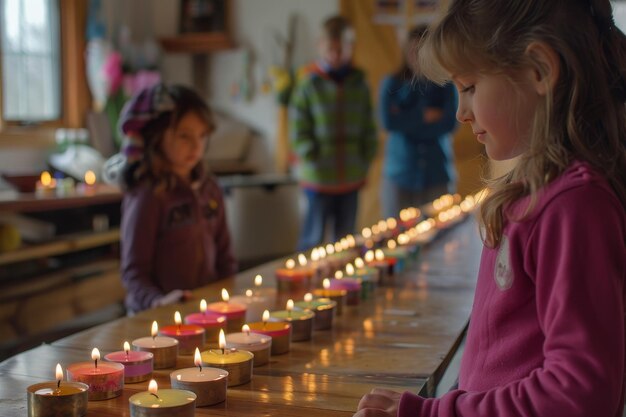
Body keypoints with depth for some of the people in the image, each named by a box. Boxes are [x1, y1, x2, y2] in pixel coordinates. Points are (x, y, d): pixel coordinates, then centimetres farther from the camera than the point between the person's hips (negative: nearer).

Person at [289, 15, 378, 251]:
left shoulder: (359, 82, 6)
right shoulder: (309, 82, -5)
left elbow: (369, 127, 11)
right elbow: (299, 130, -5)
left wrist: (365, 162, 4)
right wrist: (314, 163, -9)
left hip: (351, 177, 4)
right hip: (318, 177, -3)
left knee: (346, 236, 12)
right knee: (314, 235, 1)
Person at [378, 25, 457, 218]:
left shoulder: (446, 85, 3)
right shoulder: (392, 84, 5)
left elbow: (449, 123, -10)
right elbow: (388, 121, -9)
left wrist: (406, 121, -9)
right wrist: (425, 116, -8)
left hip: (438, 177, 0)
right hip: (399, 176, 1)